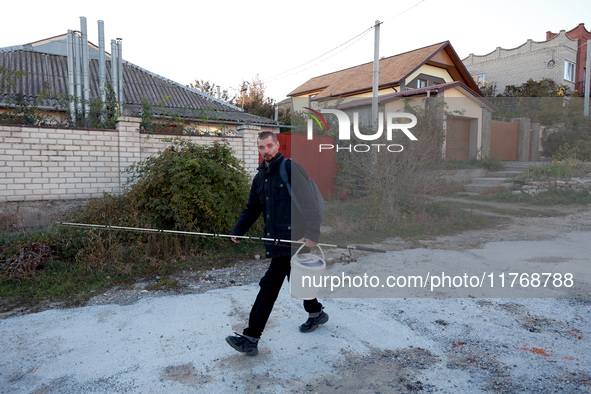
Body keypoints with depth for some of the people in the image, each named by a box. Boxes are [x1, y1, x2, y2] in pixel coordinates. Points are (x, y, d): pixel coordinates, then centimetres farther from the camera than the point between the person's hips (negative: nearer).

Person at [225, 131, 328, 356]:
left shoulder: (290, 169, -8)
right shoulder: (260, 177, 16)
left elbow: (308, 202, -15)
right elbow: (252, 209, 23)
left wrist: (312, 234, -24)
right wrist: (237, 231, 11)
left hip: (291, 239, -8)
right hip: (275, 240, 8)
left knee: (269, 286, -9)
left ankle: (251, 338, -2)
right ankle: (316, 313, 43)